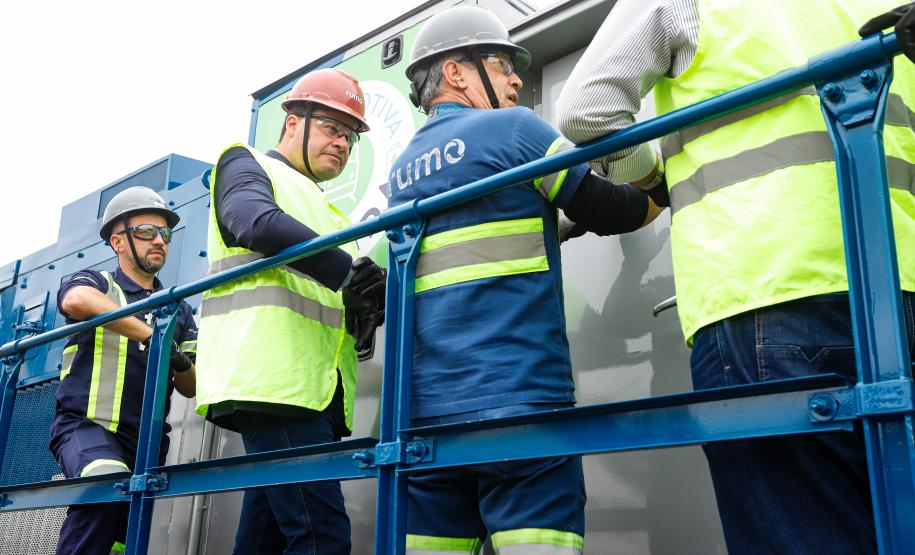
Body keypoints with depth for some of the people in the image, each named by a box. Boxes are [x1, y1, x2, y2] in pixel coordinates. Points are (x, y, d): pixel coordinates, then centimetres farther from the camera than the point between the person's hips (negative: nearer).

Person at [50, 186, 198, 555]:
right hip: (86, 425, -5)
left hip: (147, 440, 6)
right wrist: (152, 335, -23)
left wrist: (180, 363, -12)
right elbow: (77, 301, -23)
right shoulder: (95, 282, 5)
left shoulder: (179, 310, 17)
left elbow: (190, 388, 12)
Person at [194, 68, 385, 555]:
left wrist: (368, 305, 0)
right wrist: (348, 270, -19)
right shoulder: (248, 165, 11)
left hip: (315, 388, 8)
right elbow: (256, 222, -13)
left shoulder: (327, 216, 32)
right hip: (273, 379, -8)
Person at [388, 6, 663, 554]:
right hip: (517, 400, -6)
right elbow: (609, 211, 6)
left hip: (425, 409, 7)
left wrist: (545, 224, 31)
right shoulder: (512, 127, 1)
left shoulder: (403, 169, 18)